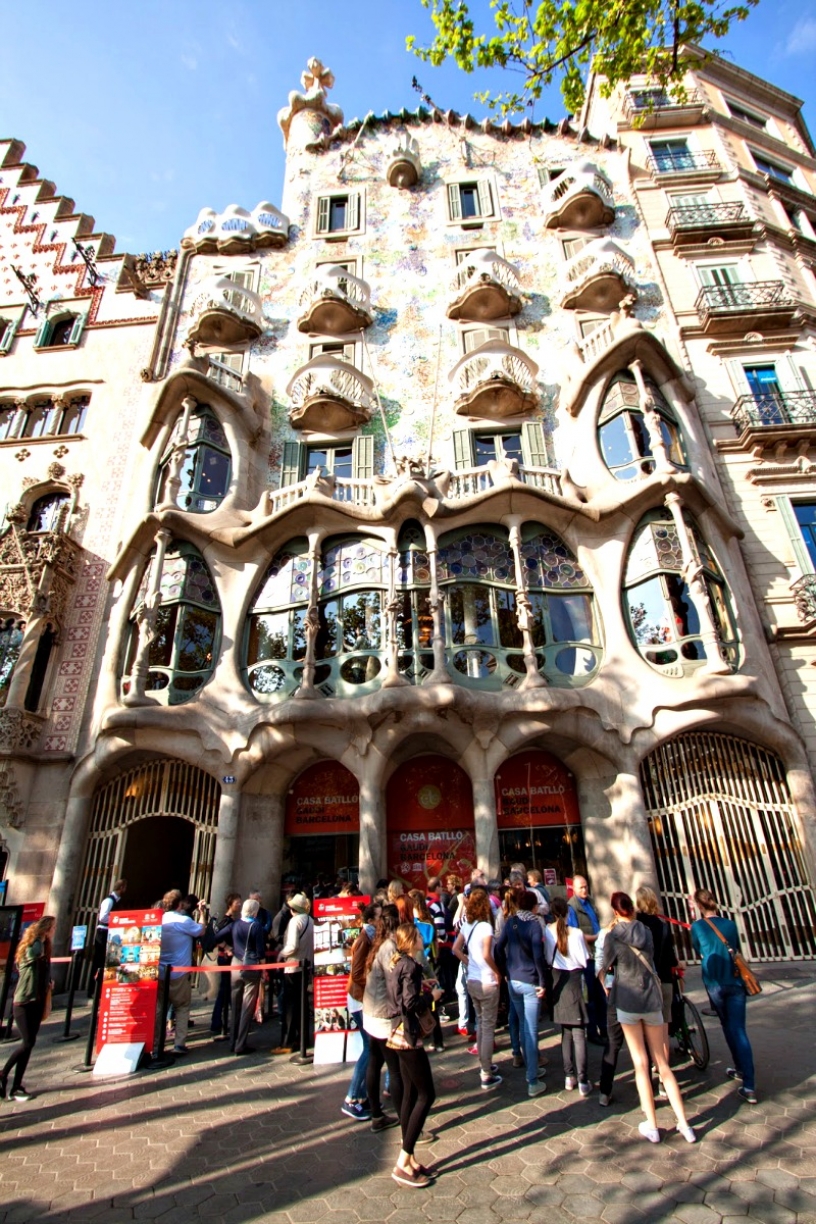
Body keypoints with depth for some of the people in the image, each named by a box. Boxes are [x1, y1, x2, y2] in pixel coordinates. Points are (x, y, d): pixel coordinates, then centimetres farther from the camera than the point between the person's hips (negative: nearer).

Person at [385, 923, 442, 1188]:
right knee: (426, 1095, -1)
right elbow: (411, 1003, -23)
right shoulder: (409, 966, -19)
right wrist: (431, 995, -9)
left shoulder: (395, 962, 8)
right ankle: (403, 1163, 3)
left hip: (398, 1033, 9)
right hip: (408, 1035, -9)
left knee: (410, 1094, 15)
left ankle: (409, 1159, 23)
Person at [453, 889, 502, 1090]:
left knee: (480, 1022, 22)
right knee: (488, 1027, 6)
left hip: (471, 981, 7)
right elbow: (487, 955, -28)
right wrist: (498, 972, -13)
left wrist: (469, 964, 8)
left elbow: (456, 949, 6)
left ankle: (484, 1064, 36)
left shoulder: (467, 925, 1)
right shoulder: (485, 926, -21)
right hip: (486, 983, -7)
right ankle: (487, 1076, 15)